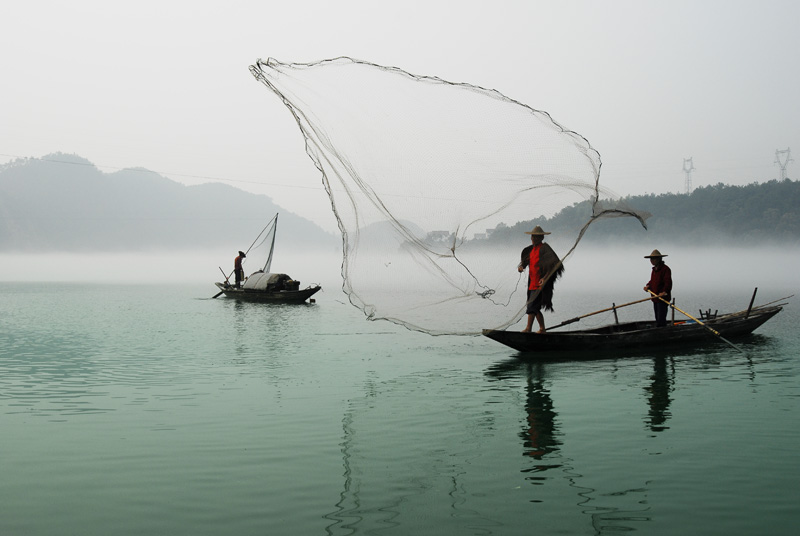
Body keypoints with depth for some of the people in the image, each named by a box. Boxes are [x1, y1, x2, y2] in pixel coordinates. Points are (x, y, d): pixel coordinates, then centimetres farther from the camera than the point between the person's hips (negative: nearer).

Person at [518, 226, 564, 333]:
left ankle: (528, 328, -20)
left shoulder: (544, 248, -9)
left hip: (540, 283, -9)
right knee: (535, 308, 12)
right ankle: (542, 329, 21)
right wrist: (521, 266, 1)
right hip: (532, 283, 9)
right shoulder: (531, 249, 17)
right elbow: (525, 261, 26)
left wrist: (545, 277, -26)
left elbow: (554, 264, -16)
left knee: (532, 305, -17)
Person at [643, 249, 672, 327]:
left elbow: (668, 282, -22)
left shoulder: (665, 269, -12)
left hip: (663, 298, -9)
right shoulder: (654, 269, 17)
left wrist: (664, 292, -35)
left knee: (661, 320, -13)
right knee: (657, 319, 14)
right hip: (655, 298, 9)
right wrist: (648, 286, 7)